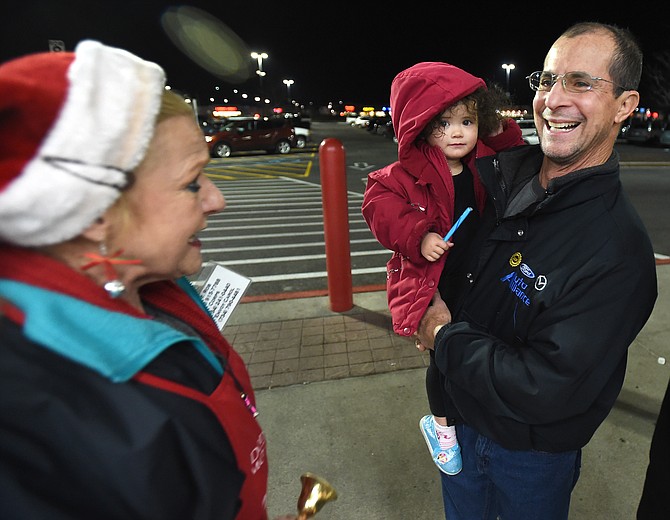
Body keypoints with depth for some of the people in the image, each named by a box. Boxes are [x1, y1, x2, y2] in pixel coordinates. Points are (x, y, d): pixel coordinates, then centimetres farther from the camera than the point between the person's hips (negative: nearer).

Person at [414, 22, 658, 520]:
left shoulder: (618, 248, -28)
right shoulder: (498, 171, -11)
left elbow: (546, 390, -31)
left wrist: (445, 336, -22)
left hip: (530, 452, -4)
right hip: (460, 411, 5)